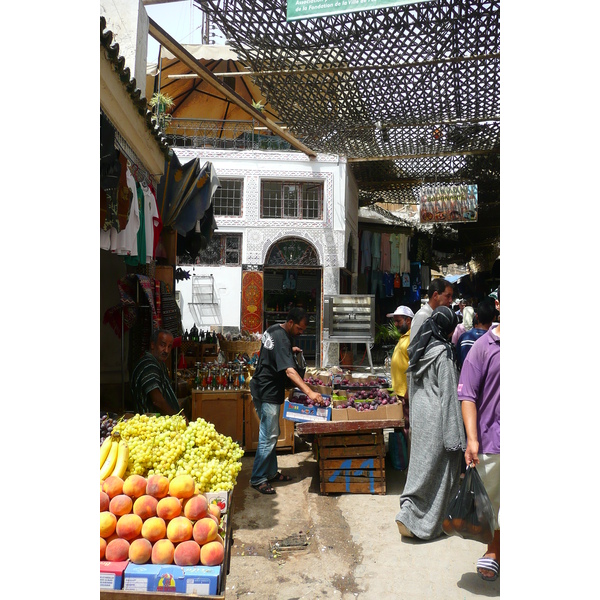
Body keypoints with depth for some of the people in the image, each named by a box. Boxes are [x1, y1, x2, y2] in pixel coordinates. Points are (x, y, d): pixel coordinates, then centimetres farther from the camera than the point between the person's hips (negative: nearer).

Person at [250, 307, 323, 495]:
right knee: (268, 437, -6)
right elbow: (289, 371, -33)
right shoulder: (282, 340, -23)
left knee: (271, 434, 17)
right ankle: (257, 479, 2)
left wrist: (290, 350, 14)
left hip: (262, 389, 11)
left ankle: (271, 473, 27)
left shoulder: (274, 329, 7)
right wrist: (309, 392, -39)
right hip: (268, 393, -11)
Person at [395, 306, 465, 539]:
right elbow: (448, 393, -18)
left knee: (421, 465, 17)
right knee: (435, 469, 3)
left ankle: (409, 514, 24)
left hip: (420, 414, 8)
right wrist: (454, 434, -15)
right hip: (436, 417, -8)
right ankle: (424, 524, 9)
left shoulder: (420, 349, 7)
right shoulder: (443, 352, -18)